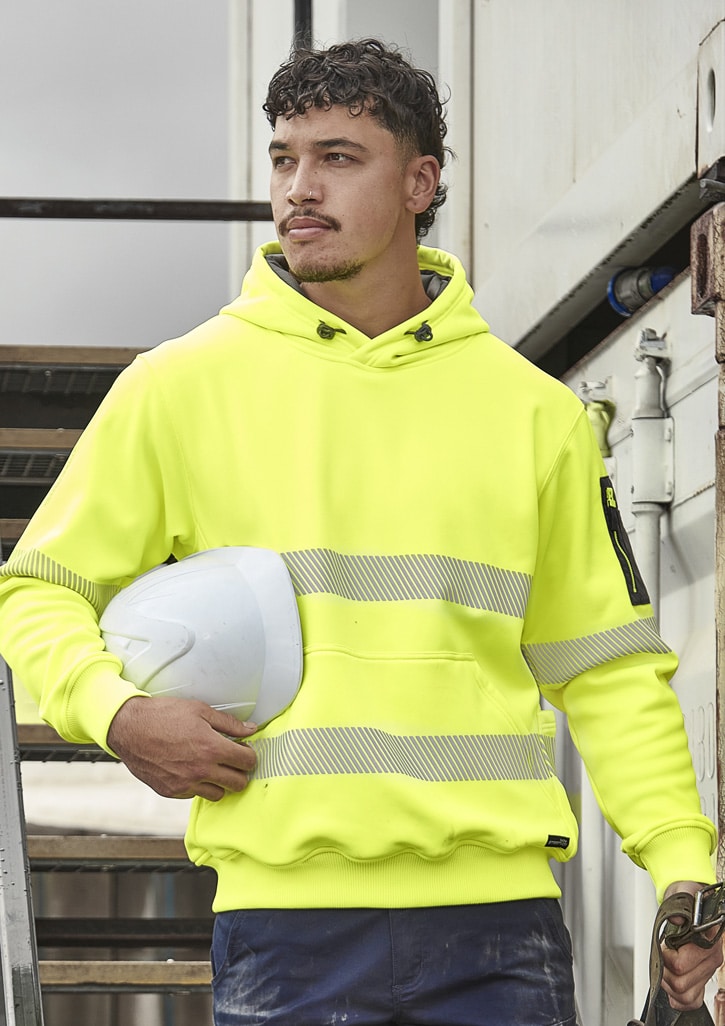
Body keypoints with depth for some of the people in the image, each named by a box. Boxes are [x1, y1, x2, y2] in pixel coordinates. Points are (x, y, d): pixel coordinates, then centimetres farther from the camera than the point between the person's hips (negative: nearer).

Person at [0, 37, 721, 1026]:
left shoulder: (532, 411, 10)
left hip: (496, 908, 2)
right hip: (289, 910, -1)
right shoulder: (180, 387, 6)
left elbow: (607, 668, 14)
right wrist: (117, 713, -7)